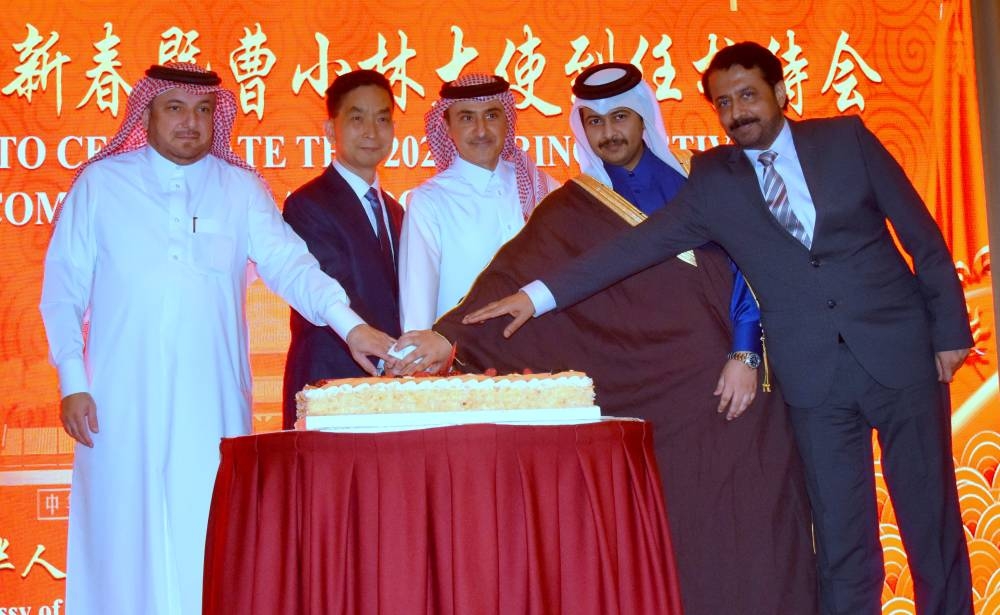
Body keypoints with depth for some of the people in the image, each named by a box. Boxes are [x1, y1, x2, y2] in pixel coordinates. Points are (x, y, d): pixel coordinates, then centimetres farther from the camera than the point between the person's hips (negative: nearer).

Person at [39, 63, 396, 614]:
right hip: (122, 405, -1)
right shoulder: (100, 184, 7)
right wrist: (71, 381, -1)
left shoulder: (241, 189, 9)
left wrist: (348, 323, -18)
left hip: (213, 402, 1)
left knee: (210, 543, 1)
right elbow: (63, 290, 7)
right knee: (127, 541, 2)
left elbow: (290, 265, -2)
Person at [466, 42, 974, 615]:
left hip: (900, 353, 0)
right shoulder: (714, 181, 3)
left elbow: (923, 237, 4)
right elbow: (639, 244, -3)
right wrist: (540, 294, -12)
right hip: (813, 375, 1)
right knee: (840, 535, 3)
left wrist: (950, 329, 1)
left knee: (931, 516, 7)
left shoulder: (847, 138, 1)